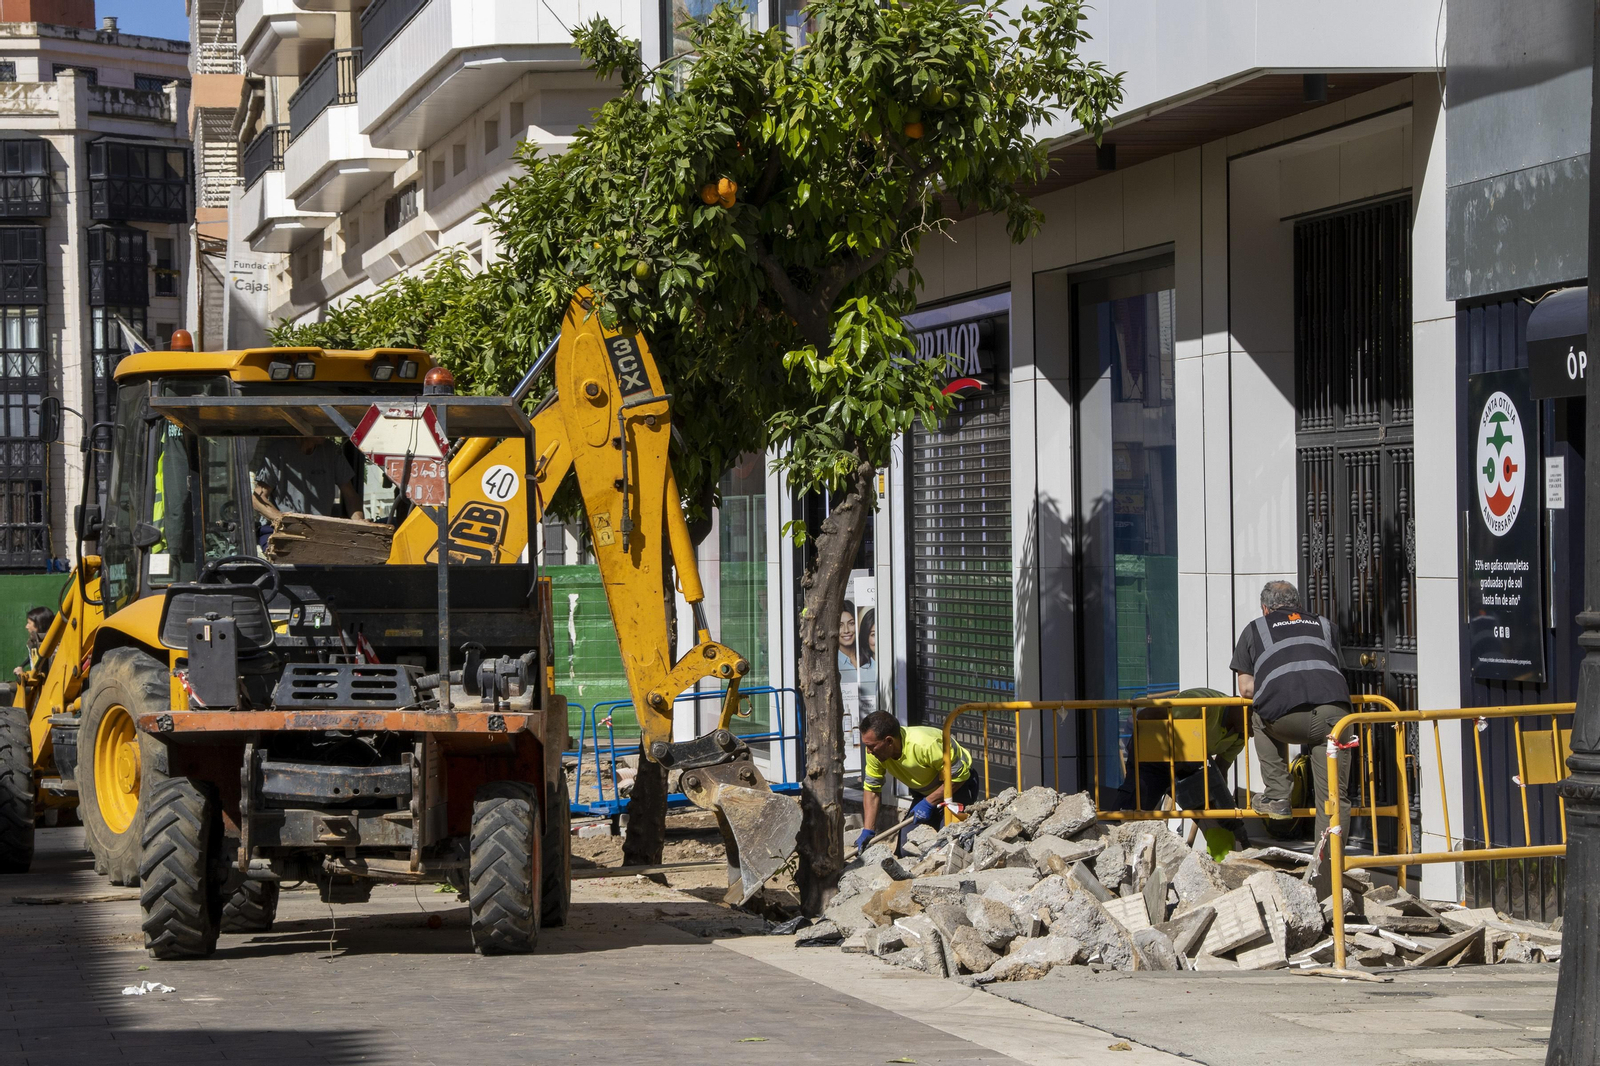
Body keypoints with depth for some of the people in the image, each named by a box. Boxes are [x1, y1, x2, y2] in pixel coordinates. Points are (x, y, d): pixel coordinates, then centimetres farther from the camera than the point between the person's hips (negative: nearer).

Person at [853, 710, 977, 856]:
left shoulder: (926, 745, -38)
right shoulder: (875, 752, -18)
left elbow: (959, 776, -27)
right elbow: (872, 789, -6)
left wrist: (928, 803, -27)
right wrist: (868, 831, -13)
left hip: (958, 788, -6)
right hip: (924, 793, 6)